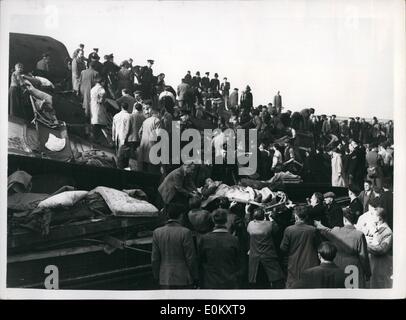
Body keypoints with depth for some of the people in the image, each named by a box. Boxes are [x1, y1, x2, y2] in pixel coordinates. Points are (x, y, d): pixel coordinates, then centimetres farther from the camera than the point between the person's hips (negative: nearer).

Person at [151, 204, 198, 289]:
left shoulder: (157, 232, -4)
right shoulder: (185, 232, -15)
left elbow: (155, 258, 0)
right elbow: (191, 258, -13)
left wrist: (157, 277, 12)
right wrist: (195, 277, -1)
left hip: (165, 278, 3)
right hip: (183, 278, -3)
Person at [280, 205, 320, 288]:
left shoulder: (289, 230, -12)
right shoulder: (312, 229, -11)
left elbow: (283, 248, -6)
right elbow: (318, 245, 1)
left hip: (294, 264, 0)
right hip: (310, 263, 0)